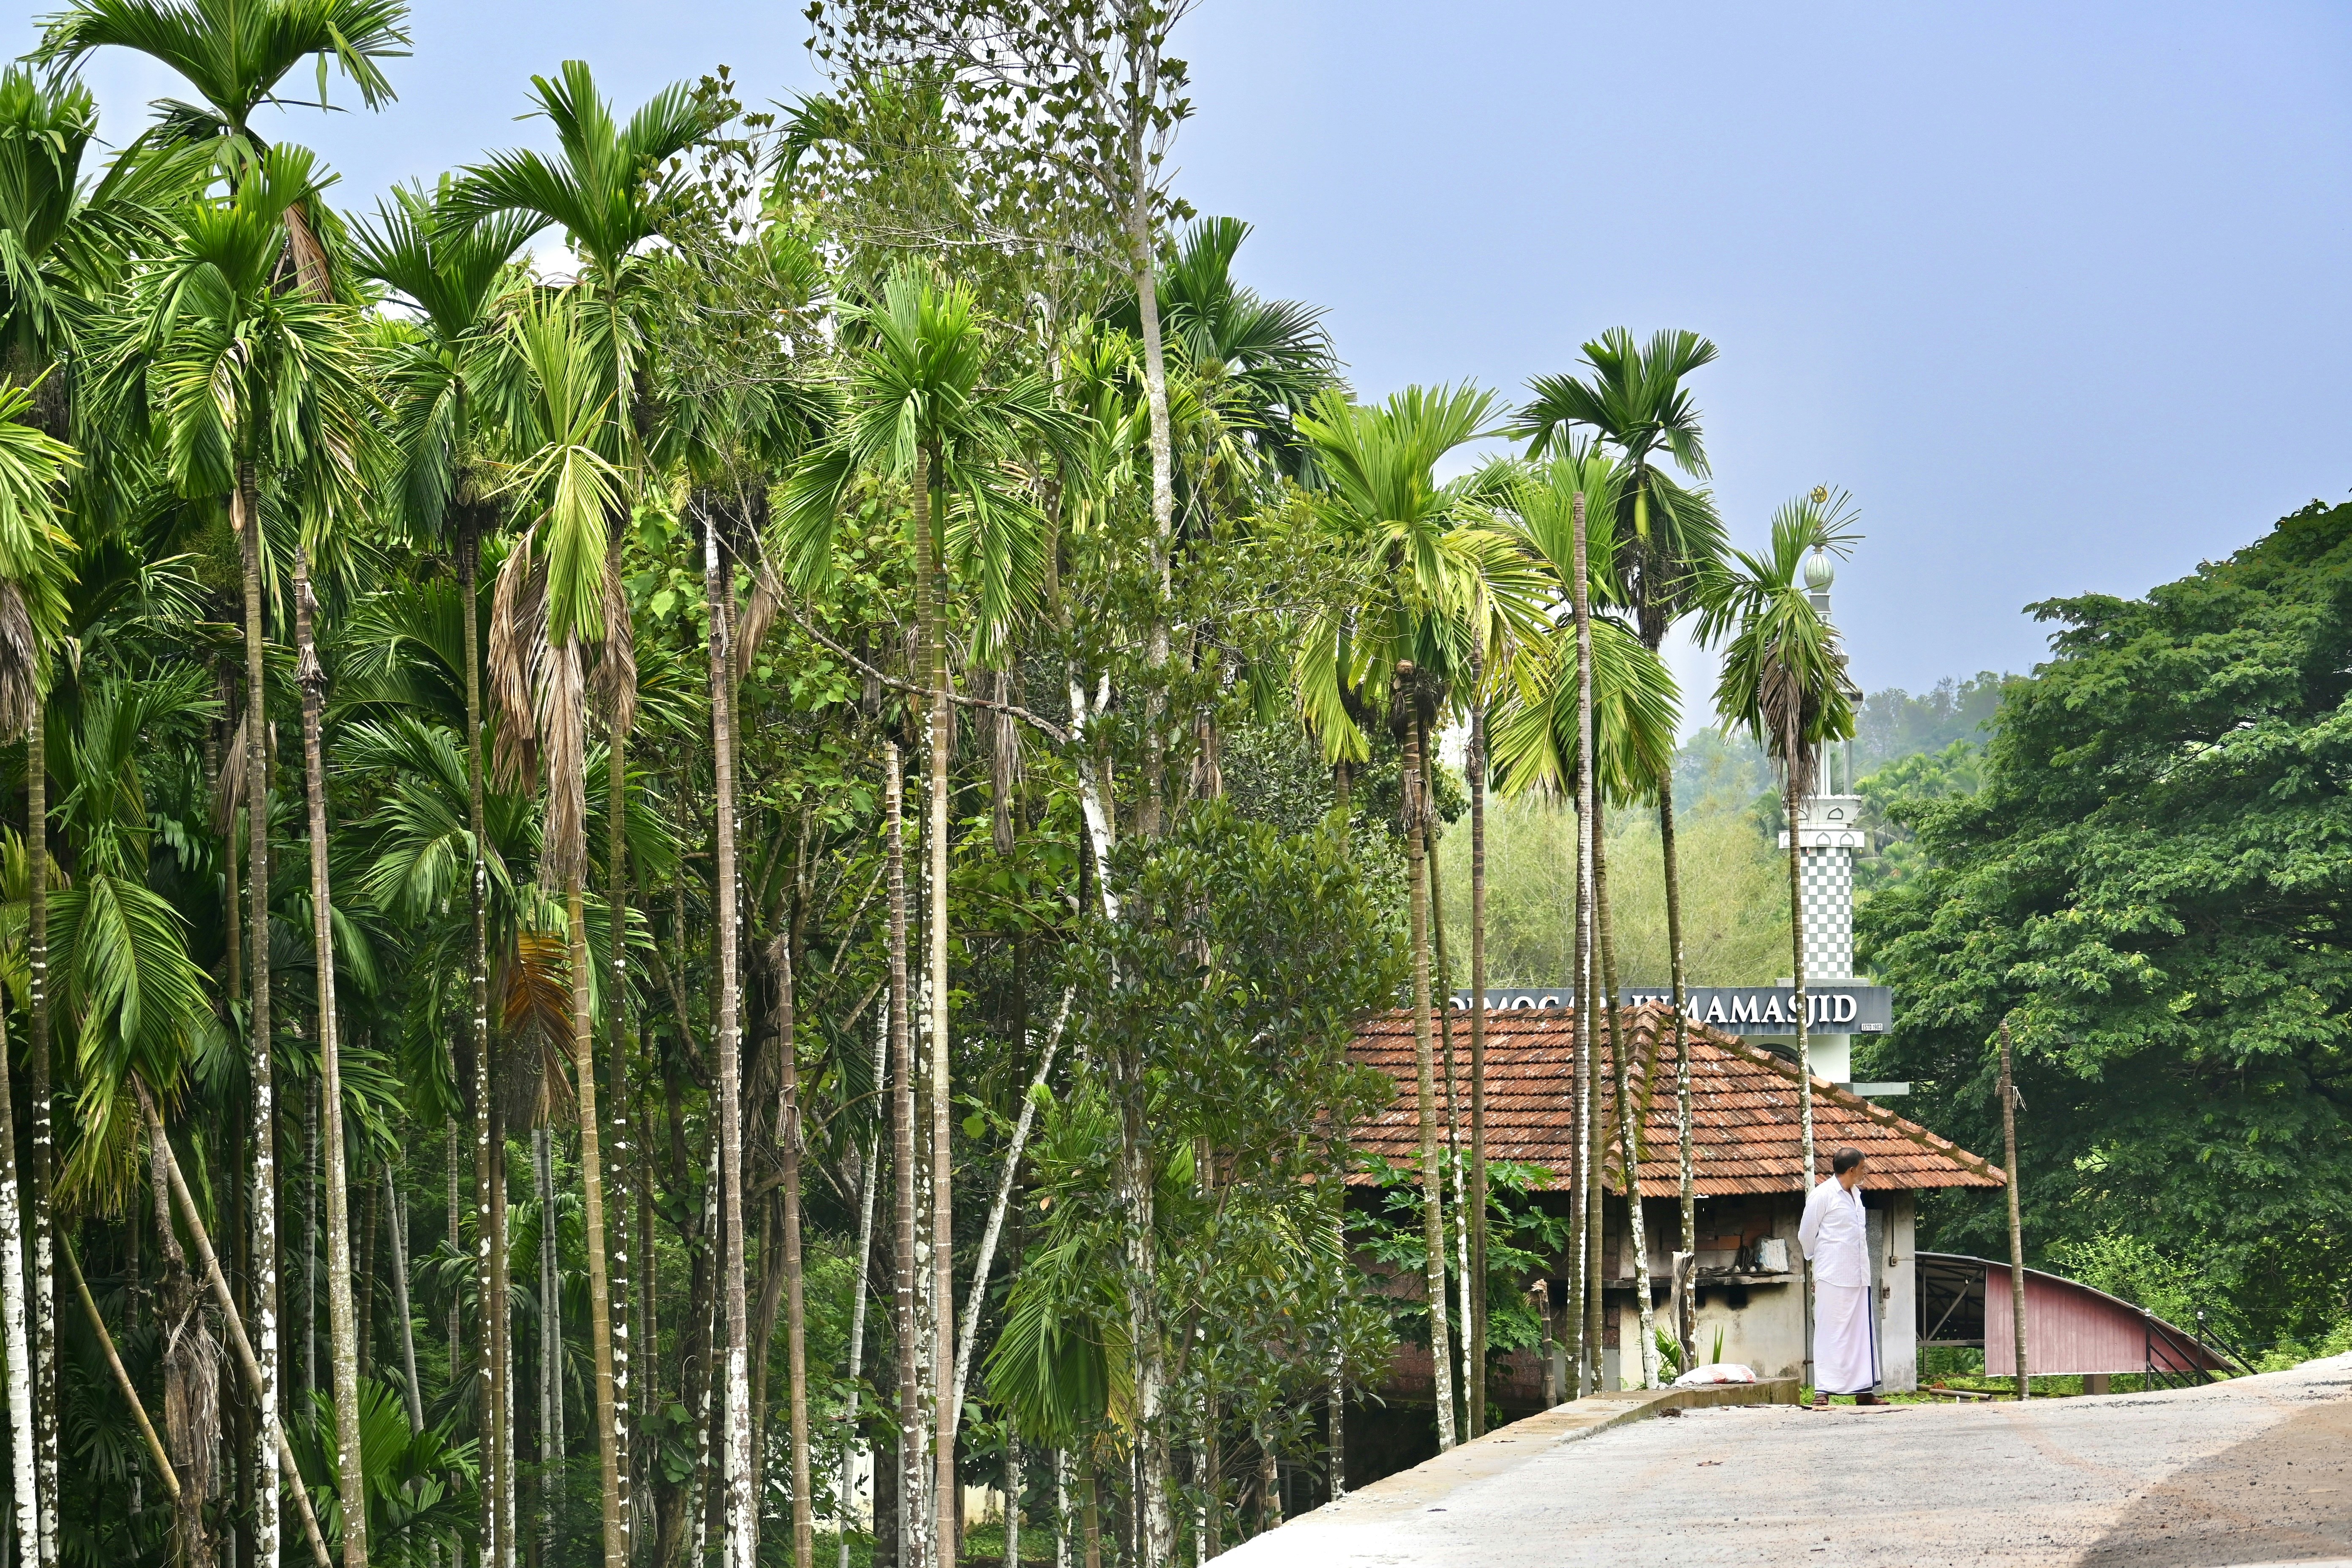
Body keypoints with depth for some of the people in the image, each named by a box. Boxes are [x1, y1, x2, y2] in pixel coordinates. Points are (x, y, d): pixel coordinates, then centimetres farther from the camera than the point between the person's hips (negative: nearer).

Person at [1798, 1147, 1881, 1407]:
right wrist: (1817, 1262, 12)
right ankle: (1822, 1392, -5)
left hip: (1858, 1276, 7)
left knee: (1863, 1333, 8)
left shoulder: (1855, 1194, 14)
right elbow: (1806, 1235, -2)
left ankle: (1864, 1390, 13)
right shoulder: (1823, 1195, -9)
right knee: (1831, 1333, -6)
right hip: (1833, 1278, -7)